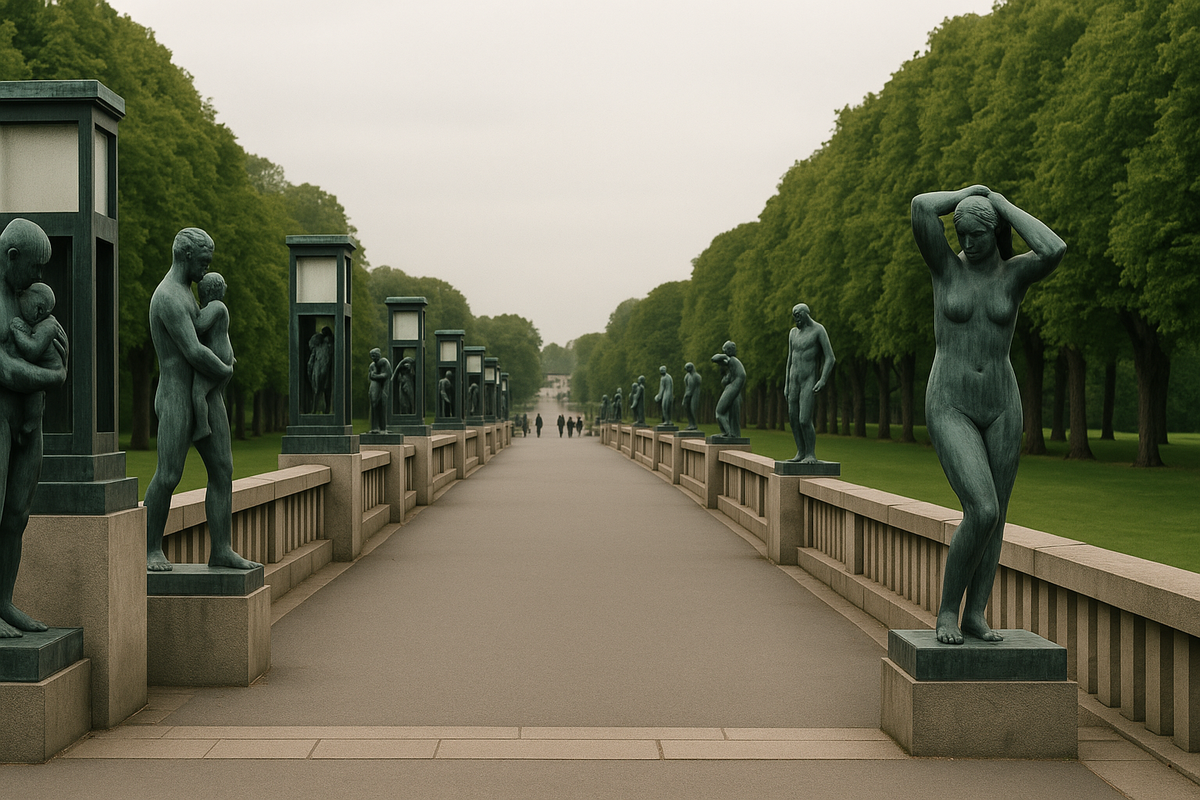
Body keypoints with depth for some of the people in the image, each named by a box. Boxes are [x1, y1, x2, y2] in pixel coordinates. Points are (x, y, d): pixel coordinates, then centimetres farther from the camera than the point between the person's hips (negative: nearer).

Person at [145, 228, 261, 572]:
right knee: (168, 476, -7)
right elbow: (194, 352, -23)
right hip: (177, 398, -9)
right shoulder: (168, 298, -16)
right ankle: (152, 549, 9)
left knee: (223, 470, 1)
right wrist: (225, 372, -5)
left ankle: (222, 550, 2)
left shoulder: (184, 291, 18)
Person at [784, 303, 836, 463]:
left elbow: (830, 358, -10)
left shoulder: (818, 330, -7)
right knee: (793, 420, 5)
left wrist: (823, 380, -21)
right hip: (794, 382, 7)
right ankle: (801, 453, 14)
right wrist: (786, 385, 14)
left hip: (809, 382, -7)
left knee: (805, 421, -15)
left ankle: (811, 454, -5)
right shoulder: (793, 333, 13)